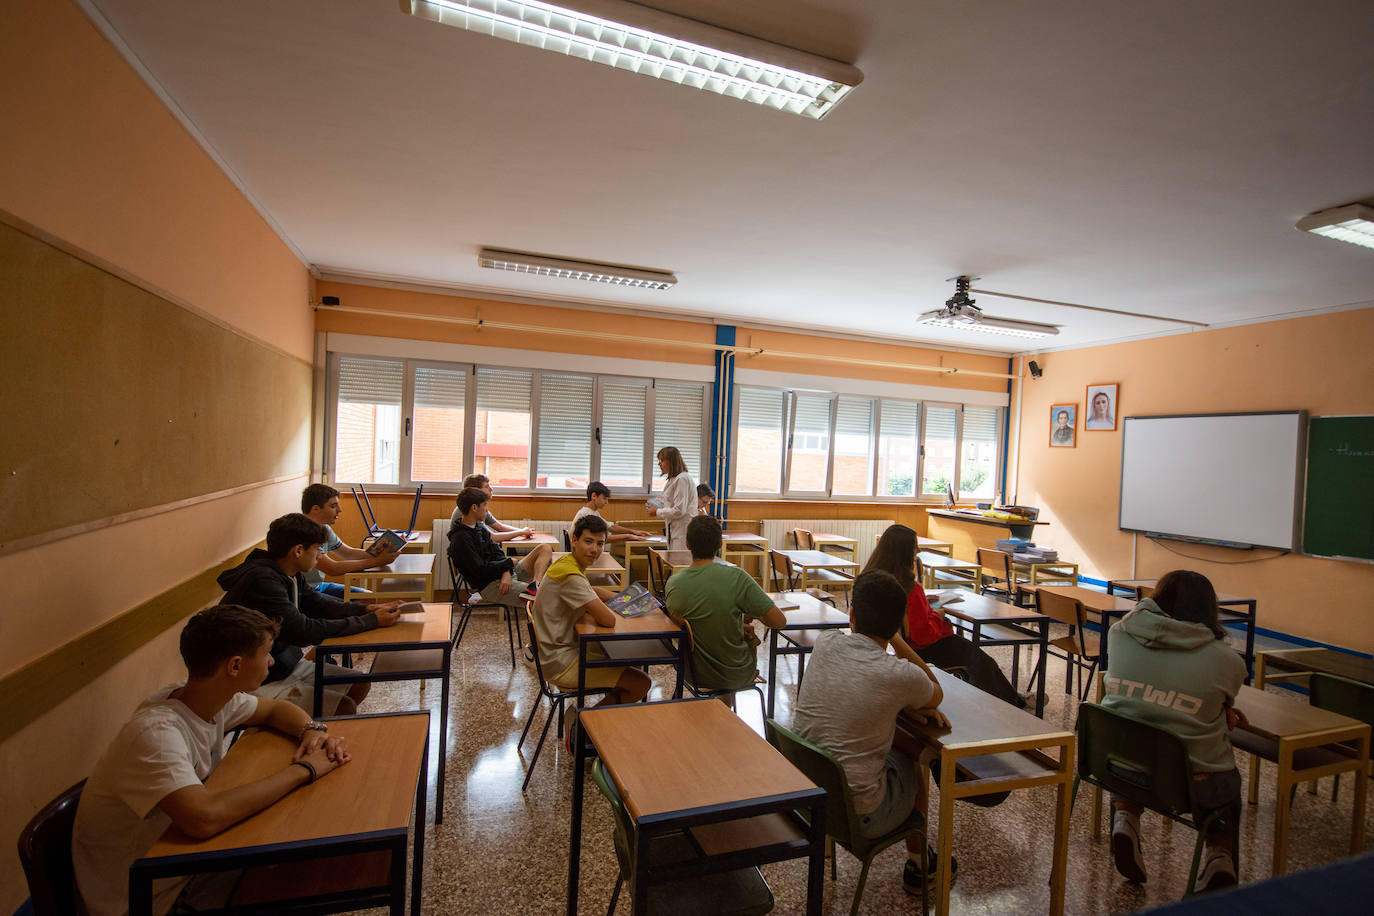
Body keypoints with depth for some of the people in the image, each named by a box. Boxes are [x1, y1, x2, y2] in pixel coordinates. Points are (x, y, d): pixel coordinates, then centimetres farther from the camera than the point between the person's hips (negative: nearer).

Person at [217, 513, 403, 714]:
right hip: (261, 683, -9)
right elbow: (303, 631, -30)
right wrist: (372, 621, -25)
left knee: (359, 685, 6)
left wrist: (367, 609, -7)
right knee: (345, 707, -18)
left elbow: (318, 604, 10)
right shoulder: (262, 580, -27)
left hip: (288, 663, 9)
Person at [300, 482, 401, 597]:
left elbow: (349, 553, 11)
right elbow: (332, 569, -27)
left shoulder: (323, 528, 6)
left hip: (319, 586, 9)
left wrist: (379, 554, -7)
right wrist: (377, 562, -25)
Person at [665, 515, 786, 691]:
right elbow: (780, 621, -23)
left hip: (694, 674, 3)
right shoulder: (736, 577, -26)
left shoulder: (672, 583, -13)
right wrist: (753, 615, 0)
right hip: (736, 677, -3)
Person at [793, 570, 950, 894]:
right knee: (916, 752, 23)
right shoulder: (900, 676, -21)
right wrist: (895, 637, 0)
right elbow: (936, 697, 4)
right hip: (857, 813, -4)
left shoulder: (825, 643, -8)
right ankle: (917, 864, 42)